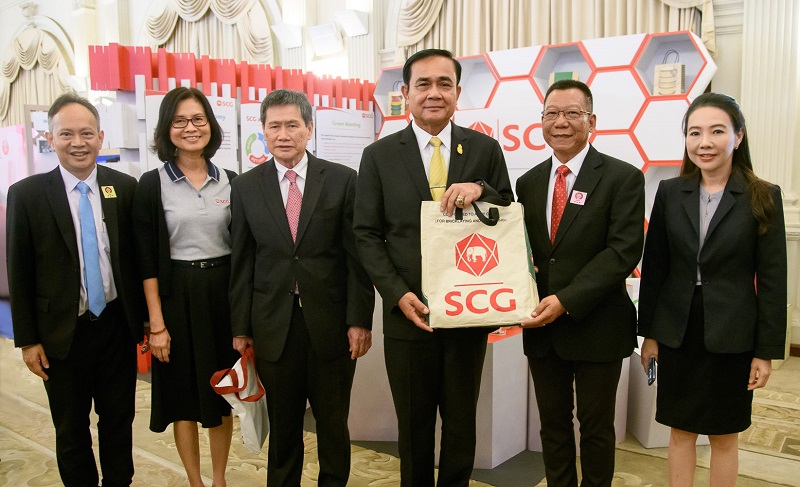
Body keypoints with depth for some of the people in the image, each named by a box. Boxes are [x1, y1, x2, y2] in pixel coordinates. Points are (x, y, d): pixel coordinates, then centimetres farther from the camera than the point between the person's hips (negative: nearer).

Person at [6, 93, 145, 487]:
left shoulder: (125, 188, -3)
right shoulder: (26, 194, -7)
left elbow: (138, 258, 4)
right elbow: (19, 273, -3)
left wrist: (145, 317, 5)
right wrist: (27, 339, -3)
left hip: (117, 325, 1)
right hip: (62, 334, -1)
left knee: (119, 420, 15)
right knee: (70, 429, 14)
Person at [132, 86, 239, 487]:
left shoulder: (229, 181, 4)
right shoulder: (152, 184, -5)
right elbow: (147, 260, -7)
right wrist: (156, 323, -10)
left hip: (224, 294, 3)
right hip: (177, 296, -3)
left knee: (223, 392, 14)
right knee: (183, 395, 9)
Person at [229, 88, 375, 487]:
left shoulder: (342, 179, -1)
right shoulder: (245, 187, 4)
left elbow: (357, 255, -3)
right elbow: (242, 263, 5)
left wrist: (360, 319, -7)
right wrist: (240, 328, 3)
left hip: (331, 323, -1)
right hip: (274, 326, 1)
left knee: (333, 424, 13)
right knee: (282, 428, 13)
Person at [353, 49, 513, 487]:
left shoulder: (485, 149, 1)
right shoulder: (379, 155, 0)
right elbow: (367, 234, -1)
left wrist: (480, 190, -18)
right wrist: (398, 294, -13)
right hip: (409, 313, 0)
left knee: (461, 421, 17)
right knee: (414, 424, 15)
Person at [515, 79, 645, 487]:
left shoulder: (623, 178, -7)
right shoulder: (529, 182, 8)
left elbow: (624, 251, -15)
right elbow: (523, 248, 10)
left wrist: (566, 300, -22)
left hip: (596, 328, -4)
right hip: (542, 327, 4)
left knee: (595, 426, 12)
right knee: (553, 423, 16)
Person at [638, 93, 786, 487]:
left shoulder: (763, 197, -6)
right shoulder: (669, 192, 0)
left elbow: (772, 279, -5)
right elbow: (654, 267, 3)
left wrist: (766, 351, -6)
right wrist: (648, 333, 4)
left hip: (732, 336, -2)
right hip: (677, 332, 2)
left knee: (724, 436, 13)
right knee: (680, 431, 13)